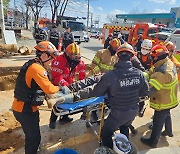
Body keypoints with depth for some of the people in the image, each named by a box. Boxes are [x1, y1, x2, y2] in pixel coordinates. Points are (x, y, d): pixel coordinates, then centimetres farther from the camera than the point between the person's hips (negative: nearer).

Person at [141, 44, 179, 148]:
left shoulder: (162, 72, -37)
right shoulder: (169, 63, -6)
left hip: (163, 102, -9)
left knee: (157, 122, 9)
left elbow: (151, 90, -42)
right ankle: (169, 131, 57)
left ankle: (153, 141, 30)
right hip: (170, 98, 9)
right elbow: (152, 73, -2)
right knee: (166, 115, 32)